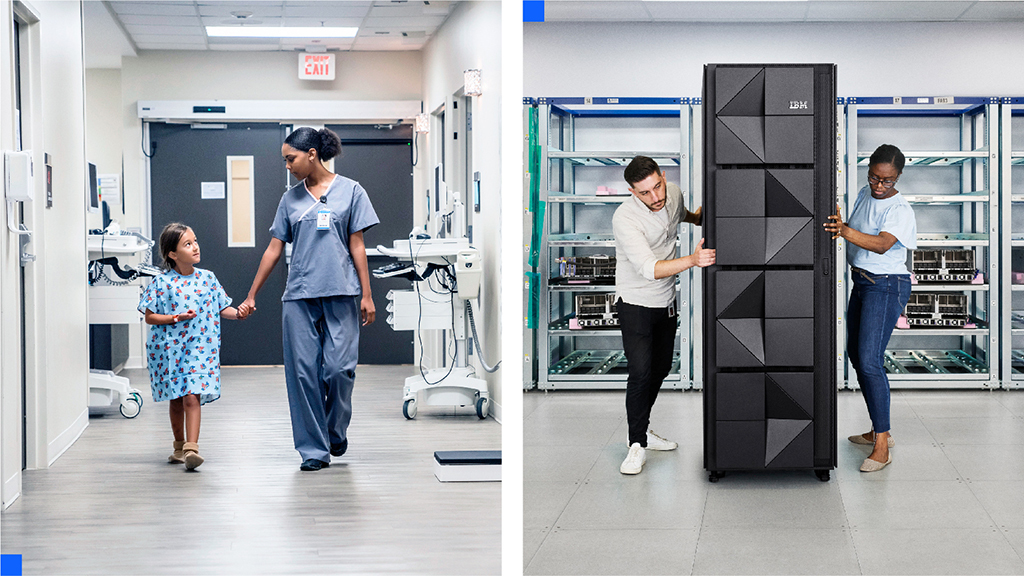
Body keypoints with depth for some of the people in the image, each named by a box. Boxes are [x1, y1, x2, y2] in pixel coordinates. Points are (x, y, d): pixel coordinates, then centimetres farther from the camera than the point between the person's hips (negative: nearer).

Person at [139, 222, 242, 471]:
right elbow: (149, 316, -3)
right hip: (169, 348, 0)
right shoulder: (162, 283, -5)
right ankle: (179, 446, 31)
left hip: (199, 348, 0)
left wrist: (237, 312, -11)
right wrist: (176, 318, -16)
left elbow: (222, 308, 9)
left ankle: (191, 449, -18)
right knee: (176, 399, 13)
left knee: (192, 397, -13)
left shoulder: (207, 278, 3)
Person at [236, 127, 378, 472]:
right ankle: (315, 449, 5)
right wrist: (251, 297, 14)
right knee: (303, 371, -2)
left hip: (341, 294, -3)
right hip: (299, 297, 3)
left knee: (339, 368, -9)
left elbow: (357, 246, 3)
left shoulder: (350, 191, 5)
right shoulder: (291, 199, 13)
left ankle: (336, 431, 18)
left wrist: (367, 295, -2)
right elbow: (274, 250, 15)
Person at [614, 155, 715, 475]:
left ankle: (639, 424, 33)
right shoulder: (625, 218, -28)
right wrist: (692, 260, -50)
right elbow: (649, 268, -38)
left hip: (666, 301, 7)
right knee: (640, 371, -16)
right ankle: (638, 445, -6)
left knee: (661, 367, 15)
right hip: (636, 302, -7)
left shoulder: (674, 194, -7)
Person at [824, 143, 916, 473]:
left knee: (869, 361, -17)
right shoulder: (865, 194, 8)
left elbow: (882, 244, -35)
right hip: (862, 283, 9)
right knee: (856, 355, 14)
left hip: (887, 287, -9)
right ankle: (879, 430, 25)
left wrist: (846, 231, -49)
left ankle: (882, 447, -16)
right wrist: (839, 227, 3)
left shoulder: (900, 209, -17)